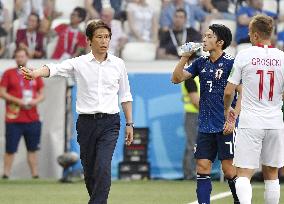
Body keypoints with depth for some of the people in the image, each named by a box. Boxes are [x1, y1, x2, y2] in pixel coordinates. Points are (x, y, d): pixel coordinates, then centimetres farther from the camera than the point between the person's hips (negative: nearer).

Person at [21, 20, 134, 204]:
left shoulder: (118, 64, 6)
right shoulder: (79, 63, 1)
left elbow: (125, 96, 13)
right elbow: (55, 69, -15)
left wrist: (129, 123, 11)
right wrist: (35, 73, -36)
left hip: (110, 122, -1)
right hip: (86, 122, 1)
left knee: (103, 167, -17)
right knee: (89, 170, 9)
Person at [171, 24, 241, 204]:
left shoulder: (231, 62, -8)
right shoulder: (201, 62, 11)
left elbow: (242, 93, -9)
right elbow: (177, 78, 14)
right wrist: (185, 57, 2)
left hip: (225, 126, -6)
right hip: (205, 126, 6)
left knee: (229, 168, -5)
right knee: (202, 166, 1)